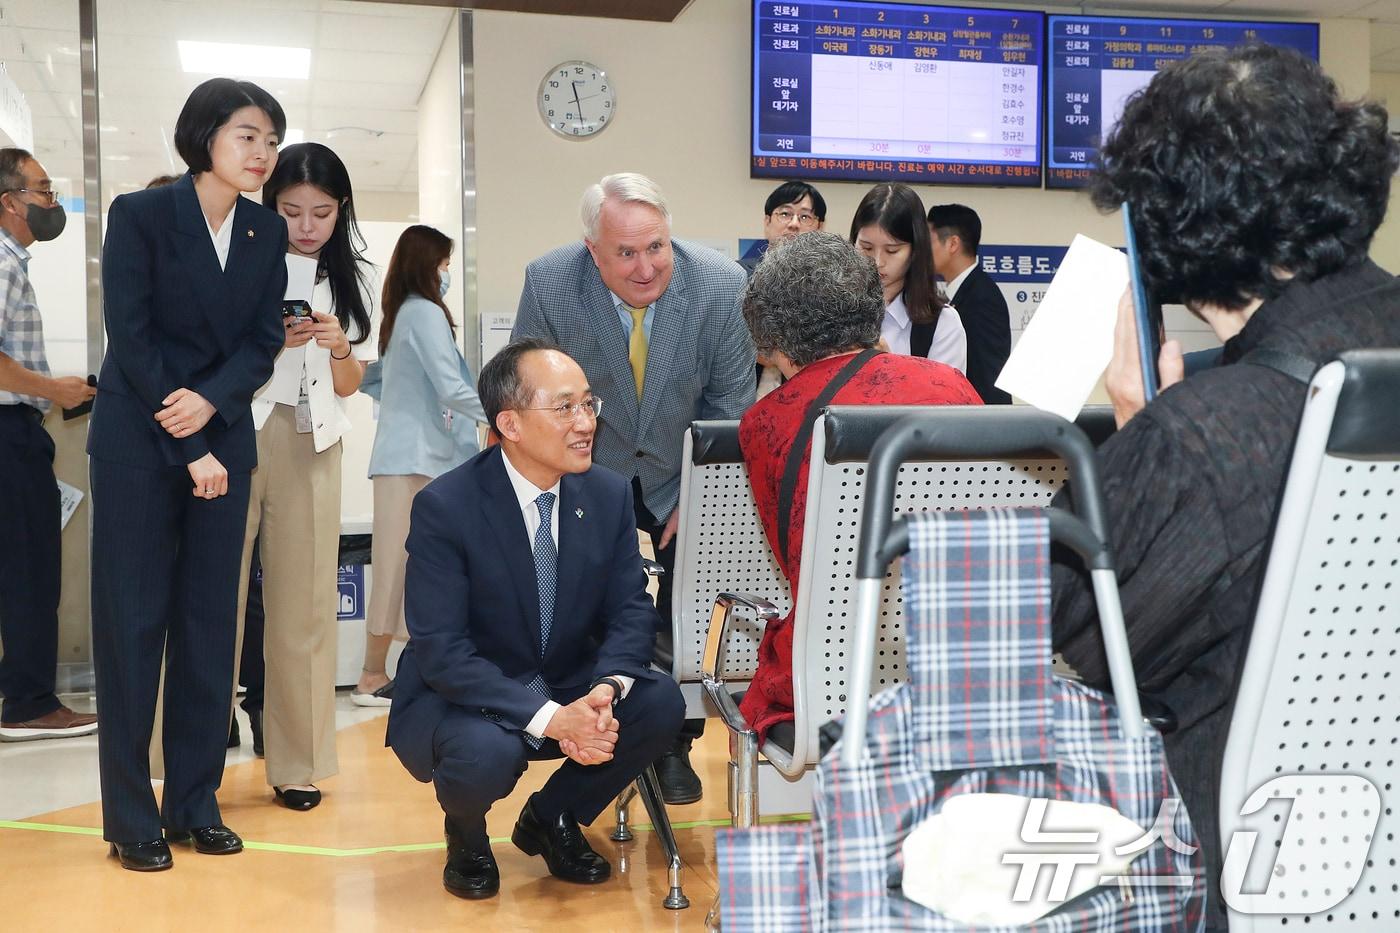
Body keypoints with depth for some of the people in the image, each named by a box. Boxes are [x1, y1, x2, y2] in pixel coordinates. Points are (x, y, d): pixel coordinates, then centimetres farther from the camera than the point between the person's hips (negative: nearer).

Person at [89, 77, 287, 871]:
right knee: (133, 620, -1)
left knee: (210, 622, 5)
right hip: (138, 442, -4)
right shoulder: (140, 215, -8)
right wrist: (188, 449, -13)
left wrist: (211, 402, -17)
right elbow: (131, 339, -11)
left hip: (223, 440, 4)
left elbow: (263, 341, 2)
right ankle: (131, 815, 8)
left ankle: (195, 802, 15)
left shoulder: (268, 232, 5)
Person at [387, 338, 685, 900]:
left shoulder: (609, 494, -5)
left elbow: (630, 611, -4)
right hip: (458, 698, -4)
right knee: (487, 752, -36)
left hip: (569, 689, 5)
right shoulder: (444, 507, -20)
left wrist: (605, 691, -26)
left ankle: (553, 817, 8)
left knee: (661, 703, -20)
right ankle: (466, 834, 4)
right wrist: (550, 718, -35)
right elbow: (441, 653, -24)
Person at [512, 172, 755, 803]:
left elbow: (730, 405, -8)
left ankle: (673, 744, 16)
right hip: (592, 473, 0)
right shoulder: (549, 283, -20)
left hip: (681, 477, 1)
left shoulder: (720, 285, -20)